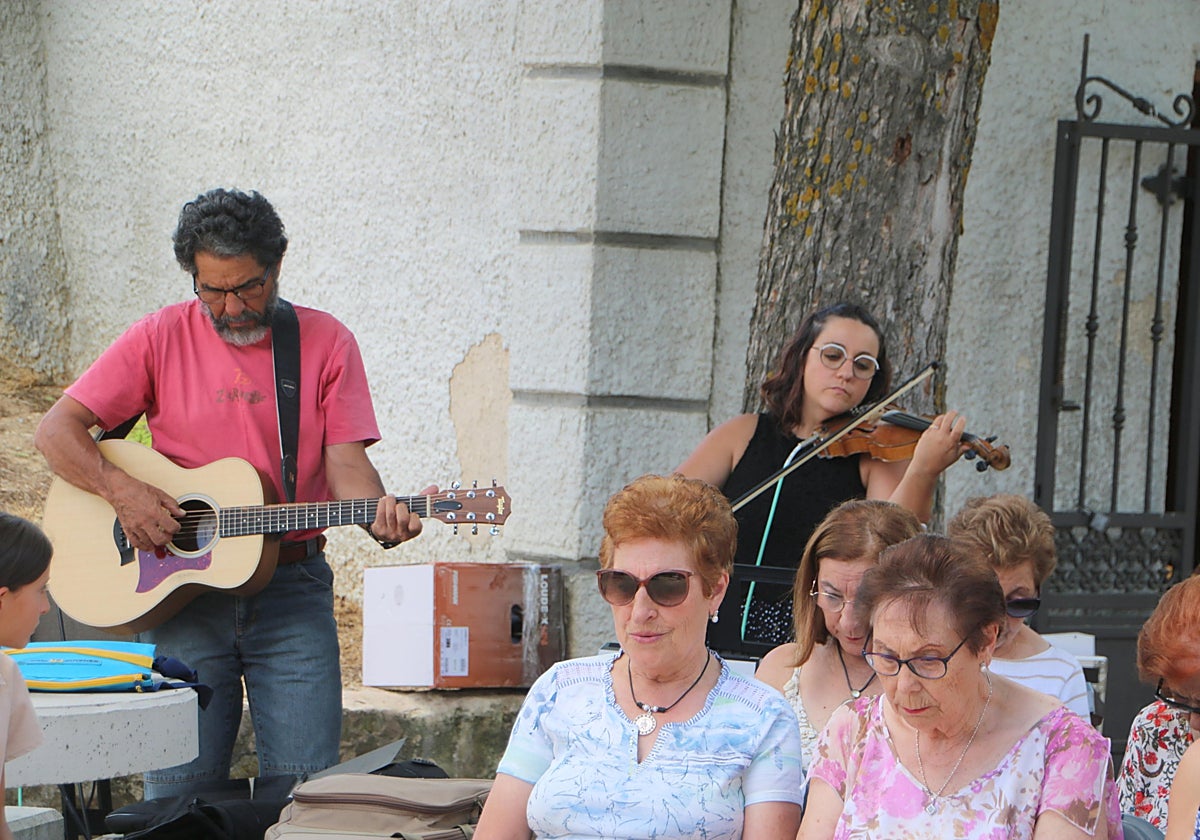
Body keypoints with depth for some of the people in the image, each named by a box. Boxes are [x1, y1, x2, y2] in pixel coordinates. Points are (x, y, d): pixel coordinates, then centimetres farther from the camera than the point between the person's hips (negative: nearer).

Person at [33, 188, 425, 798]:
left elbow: (345, 461, -2)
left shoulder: (325, 342, 4)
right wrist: (123, 492, -16)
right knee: (179, 792, -1)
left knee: (304, 788, -5)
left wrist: (380, 516, -22)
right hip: (177, 584, 0)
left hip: (291, 590, 0)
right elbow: (56, 431, -1)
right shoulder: (162, 337, 2)